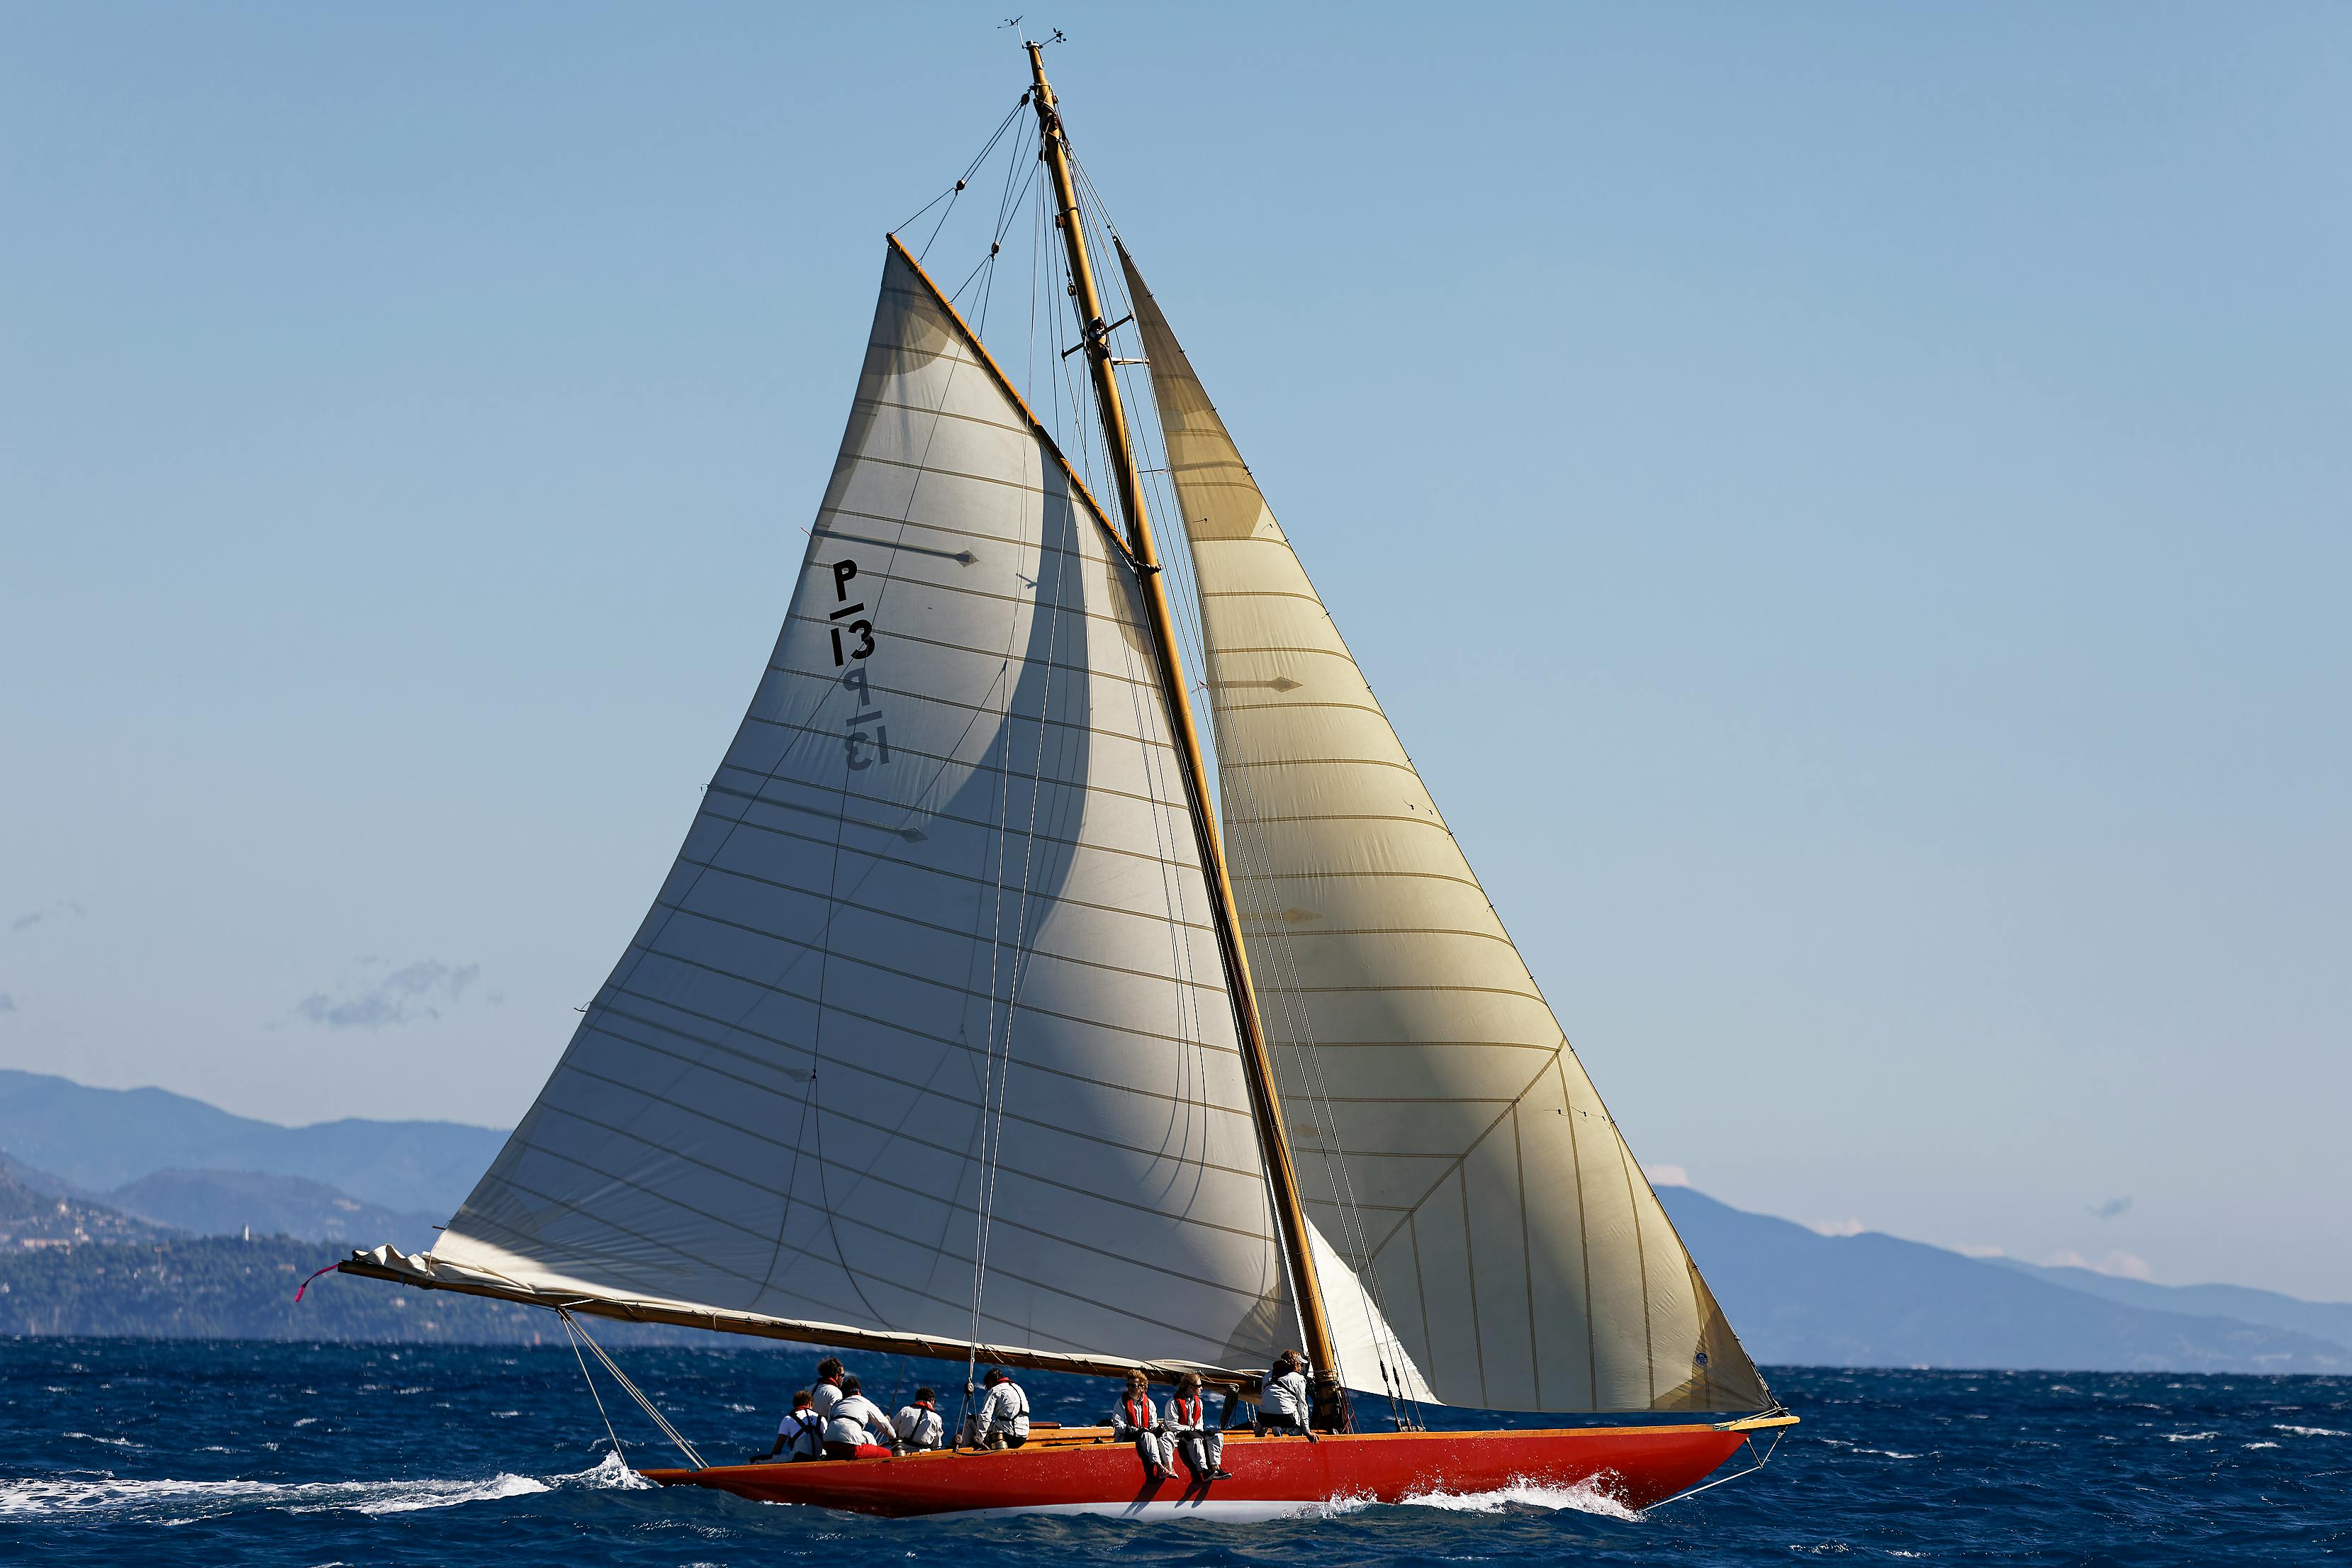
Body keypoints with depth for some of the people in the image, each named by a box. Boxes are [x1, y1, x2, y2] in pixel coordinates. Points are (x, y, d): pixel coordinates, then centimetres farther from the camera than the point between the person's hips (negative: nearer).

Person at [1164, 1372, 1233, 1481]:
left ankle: (1215, 1467, -29)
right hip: (1178, 1433, -7)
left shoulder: (1199, 1402, 15)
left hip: (1195, 1432, 7)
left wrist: (1198, 1430, -1)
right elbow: (1171, 1425, -13)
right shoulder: (1173, 1403, -8)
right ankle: (1203, 1471, -47)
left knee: (1217, 1435, -14)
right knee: (1196, 1438, -37)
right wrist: (1190, 1429, -14)